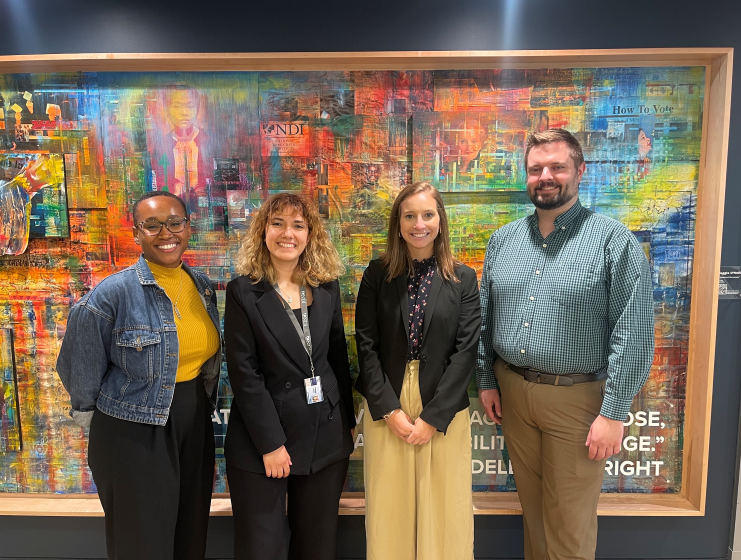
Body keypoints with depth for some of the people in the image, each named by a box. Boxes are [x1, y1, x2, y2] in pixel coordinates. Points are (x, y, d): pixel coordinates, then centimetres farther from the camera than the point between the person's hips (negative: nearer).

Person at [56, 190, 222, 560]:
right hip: (134, 433, -5)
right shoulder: (113, 294, -18)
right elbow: (82, 368, -6)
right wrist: (88, 413, 7)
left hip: (195, 427, 5)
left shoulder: (202, 286, 0)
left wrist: (201, 405, 14)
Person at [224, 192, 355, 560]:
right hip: (262, 439, -3)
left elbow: (338, 357, 9)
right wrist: (270, 443, -14)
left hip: (326, 437, 4)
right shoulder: (243, 291, -8)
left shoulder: (327, 286, 4)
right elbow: (244, 373, -11)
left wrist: (347, 421, 8)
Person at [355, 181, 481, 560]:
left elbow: (466, 350, -5)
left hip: (444, 412, 0)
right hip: (385, 411, 1)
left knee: (444, 511, 9)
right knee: (389, 511, 11)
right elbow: (366, 345, -2)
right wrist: (390, 411, -9)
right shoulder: (377, 275, 1)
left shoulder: (463, 279, 0)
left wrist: (433, 418, -10)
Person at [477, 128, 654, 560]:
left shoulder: (615, 241, -9)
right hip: (511, 392, 4)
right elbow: (485, 317, 10)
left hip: (576, 397, -4)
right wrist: (487, 380, 8)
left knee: (570, 522, 11)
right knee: (531, 504, 21)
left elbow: (634, 333, -12)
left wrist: (614, 412, -13)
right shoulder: (503, 240, 6)